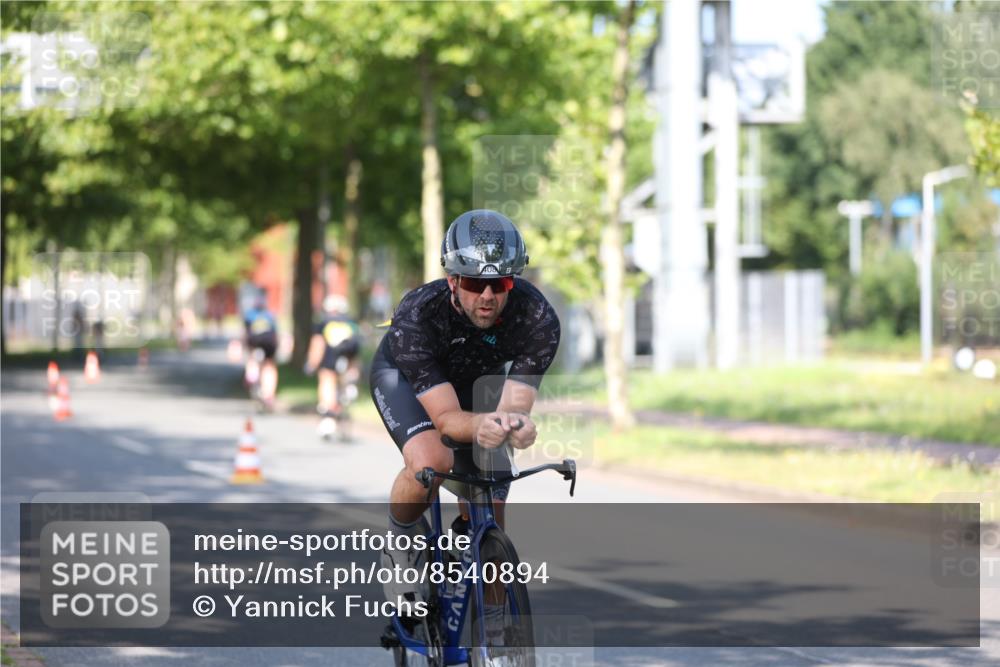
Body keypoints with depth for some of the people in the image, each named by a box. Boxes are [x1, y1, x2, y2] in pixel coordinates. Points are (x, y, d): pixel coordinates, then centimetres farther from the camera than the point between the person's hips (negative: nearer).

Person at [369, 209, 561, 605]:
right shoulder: (417, 316, -40)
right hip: (404, 376, -3)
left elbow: (514, 404, -35)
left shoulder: (537, 318, -34)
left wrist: (516, 424, -60)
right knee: (431, 461, -34)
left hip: (478, 378, 3)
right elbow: (445, 417, -42)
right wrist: (480, 426, -65)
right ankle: (401, 543, -4)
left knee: (489, 522, -4)